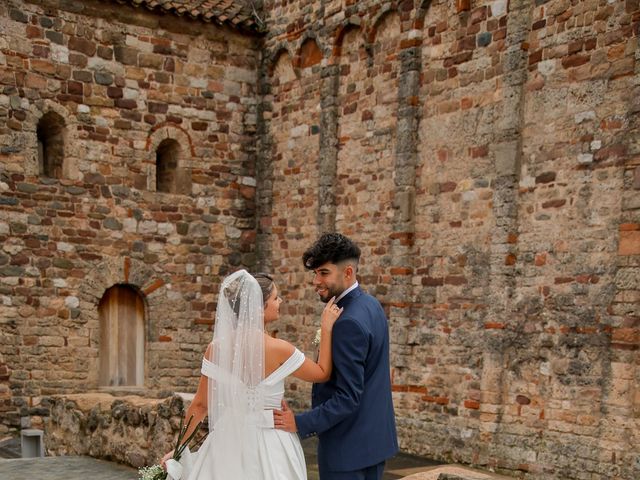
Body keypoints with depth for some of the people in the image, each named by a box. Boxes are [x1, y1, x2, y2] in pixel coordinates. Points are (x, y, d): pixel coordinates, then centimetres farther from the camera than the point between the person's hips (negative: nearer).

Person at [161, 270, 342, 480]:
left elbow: (200, 404, -1)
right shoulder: (278, 349, -16)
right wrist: (327, 328, 5)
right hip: (269, 445, -3)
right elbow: (322, 373, -1)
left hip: (229, 442, 3)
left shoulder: (216, 348, -6)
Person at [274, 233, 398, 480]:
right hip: (376, 439, 10)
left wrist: (300, 423, -21)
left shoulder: (348, 323, -23)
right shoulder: (371, 305, 7)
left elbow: (348, 398, -24)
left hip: (347, 446, -10)